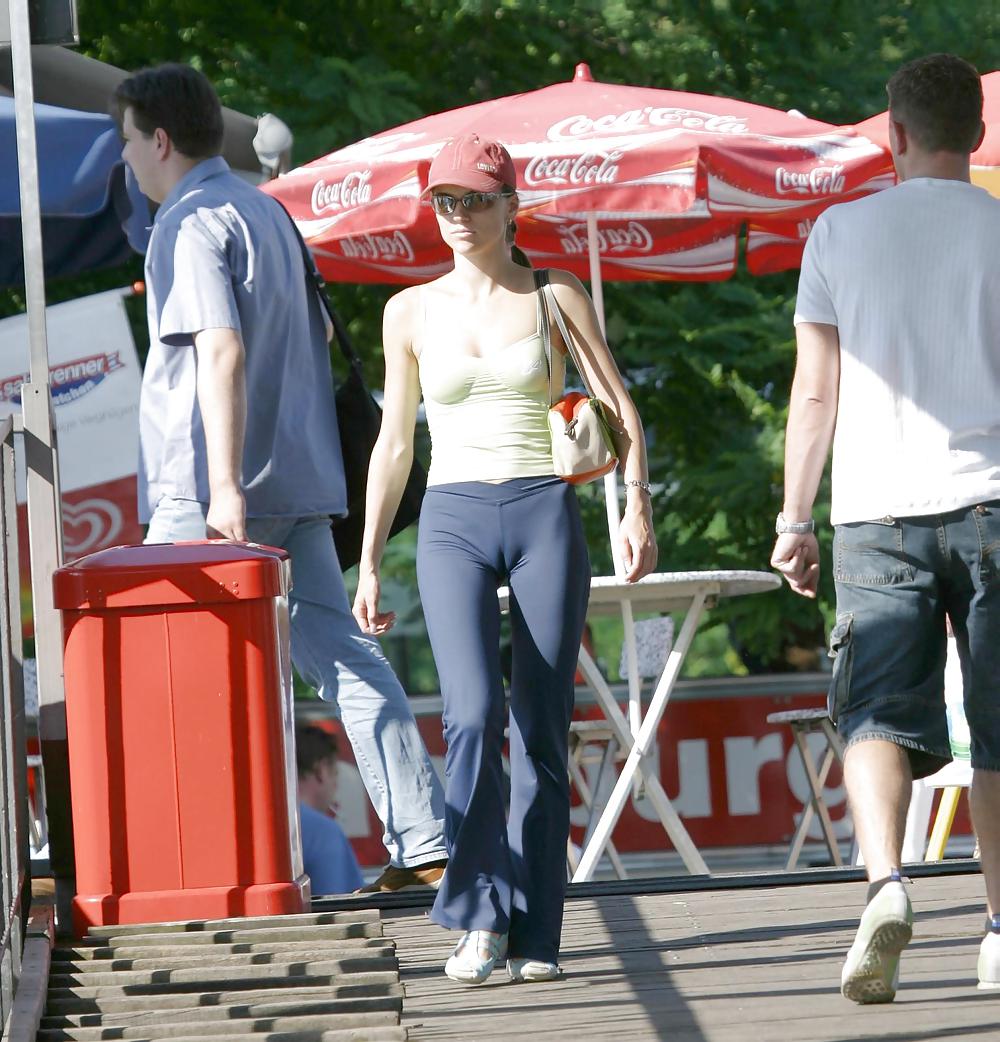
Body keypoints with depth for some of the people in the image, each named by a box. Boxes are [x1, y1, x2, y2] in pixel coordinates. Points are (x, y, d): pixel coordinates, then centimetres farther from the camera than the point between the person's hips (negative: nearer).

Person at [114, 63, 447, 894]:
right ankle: (424, 843, -3)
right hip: (299, 480, 8)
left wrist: (224, 485, -26)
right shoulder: (268, 211, 17)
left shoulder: (191, 223, -10)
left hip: (209, 491, -8)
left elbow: (220, 350, -21)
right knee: (340, 653, 3)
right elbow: (318, 334, 26)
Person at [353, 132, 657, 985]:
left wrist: (637, 508, -10)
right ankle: (481, 918, -14)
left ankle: (535, 933, 3)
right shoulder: (413, 313, 10)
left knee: (542, 731, -2)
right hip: (454, 522, 0)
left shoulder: (556, 298, 7)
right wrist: (369, 562, 13)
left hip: (545, 515, 0)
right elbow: (394, 443, 16)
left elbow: (622, 412, 5)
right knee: (473, 715, -18)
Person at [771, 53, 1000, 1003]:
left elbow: (814, 391, 5)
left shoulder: (841, 231, 6)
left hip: (877, 507, 0)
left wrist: (794, 519, 10)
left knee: (879, 714, -5)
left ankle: (884, 882, -29)